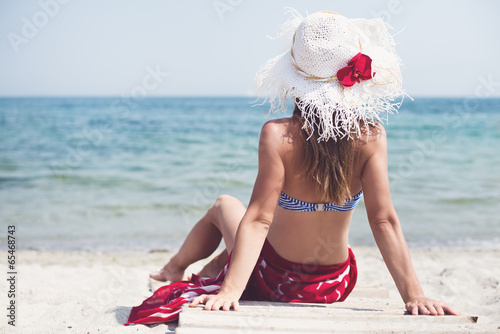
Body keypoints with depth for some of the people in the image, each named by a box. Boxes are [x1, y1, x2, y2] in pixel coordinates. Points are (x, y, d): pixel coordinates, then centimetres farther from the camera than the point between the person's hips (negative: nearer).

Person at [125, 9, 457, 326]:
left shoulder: (277, 135, -24)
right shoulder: (371, 136, -18)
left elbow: (258, 219, -26)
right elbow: (384, 221, -20)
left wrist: (230, 290, -23)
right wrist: (414, 294, -16)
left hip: (275, 282, -3)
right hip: (335, 287, 3)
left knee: (224, 206, 29)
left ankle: (175, 268, 58)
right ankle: (211, 269, 60)